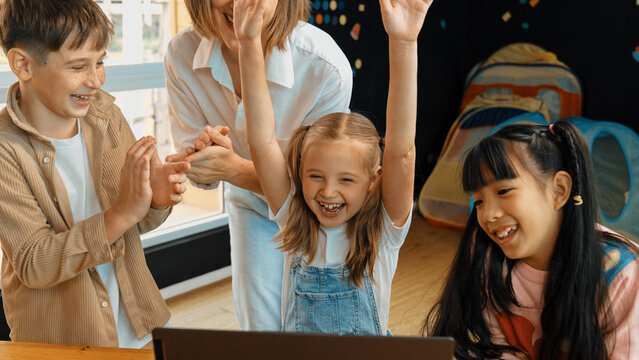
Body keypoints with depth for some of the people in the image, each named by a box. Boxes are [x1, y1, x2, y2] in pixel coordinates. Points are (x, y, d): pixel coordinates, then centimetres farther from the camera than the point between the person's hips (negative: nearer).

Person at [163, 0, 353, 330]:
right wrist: (200, 157, -38)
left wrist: (235, 168, -43)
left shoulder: (326, 66, -35)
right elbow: (199, 173, -13)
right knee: (260, 331, 12)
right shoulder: (182, 54, -23)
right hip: (251, 206, 3)